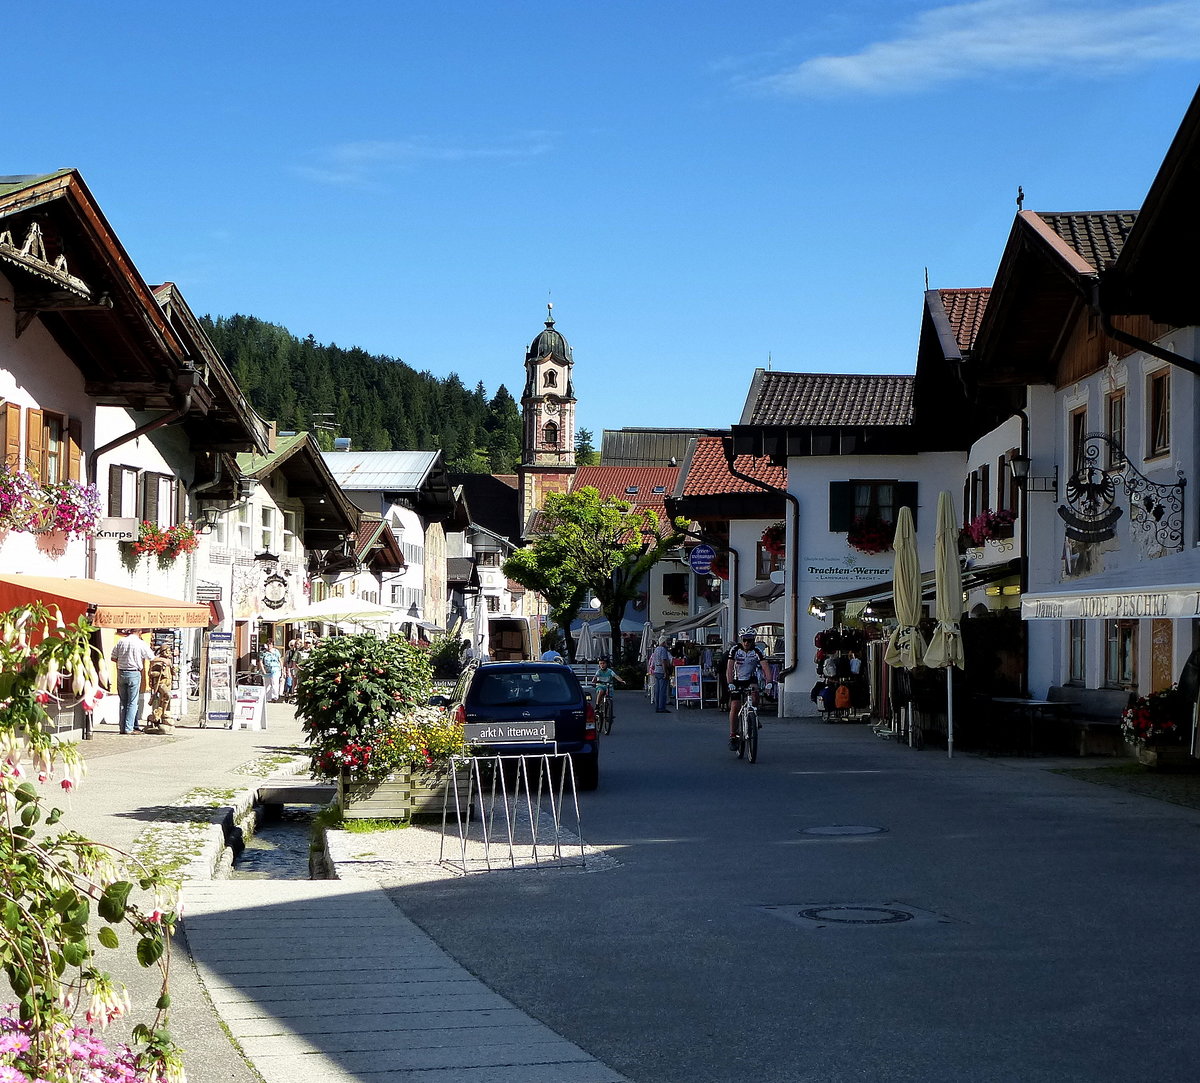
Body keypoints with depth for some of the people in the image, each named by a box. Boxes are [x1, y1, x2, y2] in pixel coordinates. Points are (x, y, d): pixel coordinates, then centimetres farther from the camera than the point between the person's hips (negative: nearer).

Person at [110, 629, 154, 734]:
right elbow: (152, 658, 3)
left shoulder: (121, 641, 2)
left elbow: (113, 658, 4)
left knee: (123, 702, 11)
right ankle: (129, 728, -3)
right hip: (134, 673, -4)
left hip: (121, 673, 4)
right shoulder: (141, 643, -7)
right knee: (132, 702, 1)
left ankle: (123, 727, 13)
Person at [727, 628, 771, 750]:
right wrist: (730, 684, -39)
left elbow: (765, 668, -22)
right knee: (735, 707, -11)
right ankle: (732, 737, -4)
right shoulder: (735, 650, -15)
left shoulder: (757, 651, -13)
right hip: (737, 681, -1)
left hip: (751, 680, 1)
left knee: (755, 694, -32)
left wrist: (768, 682, -39)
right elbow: (729, 669, -24)